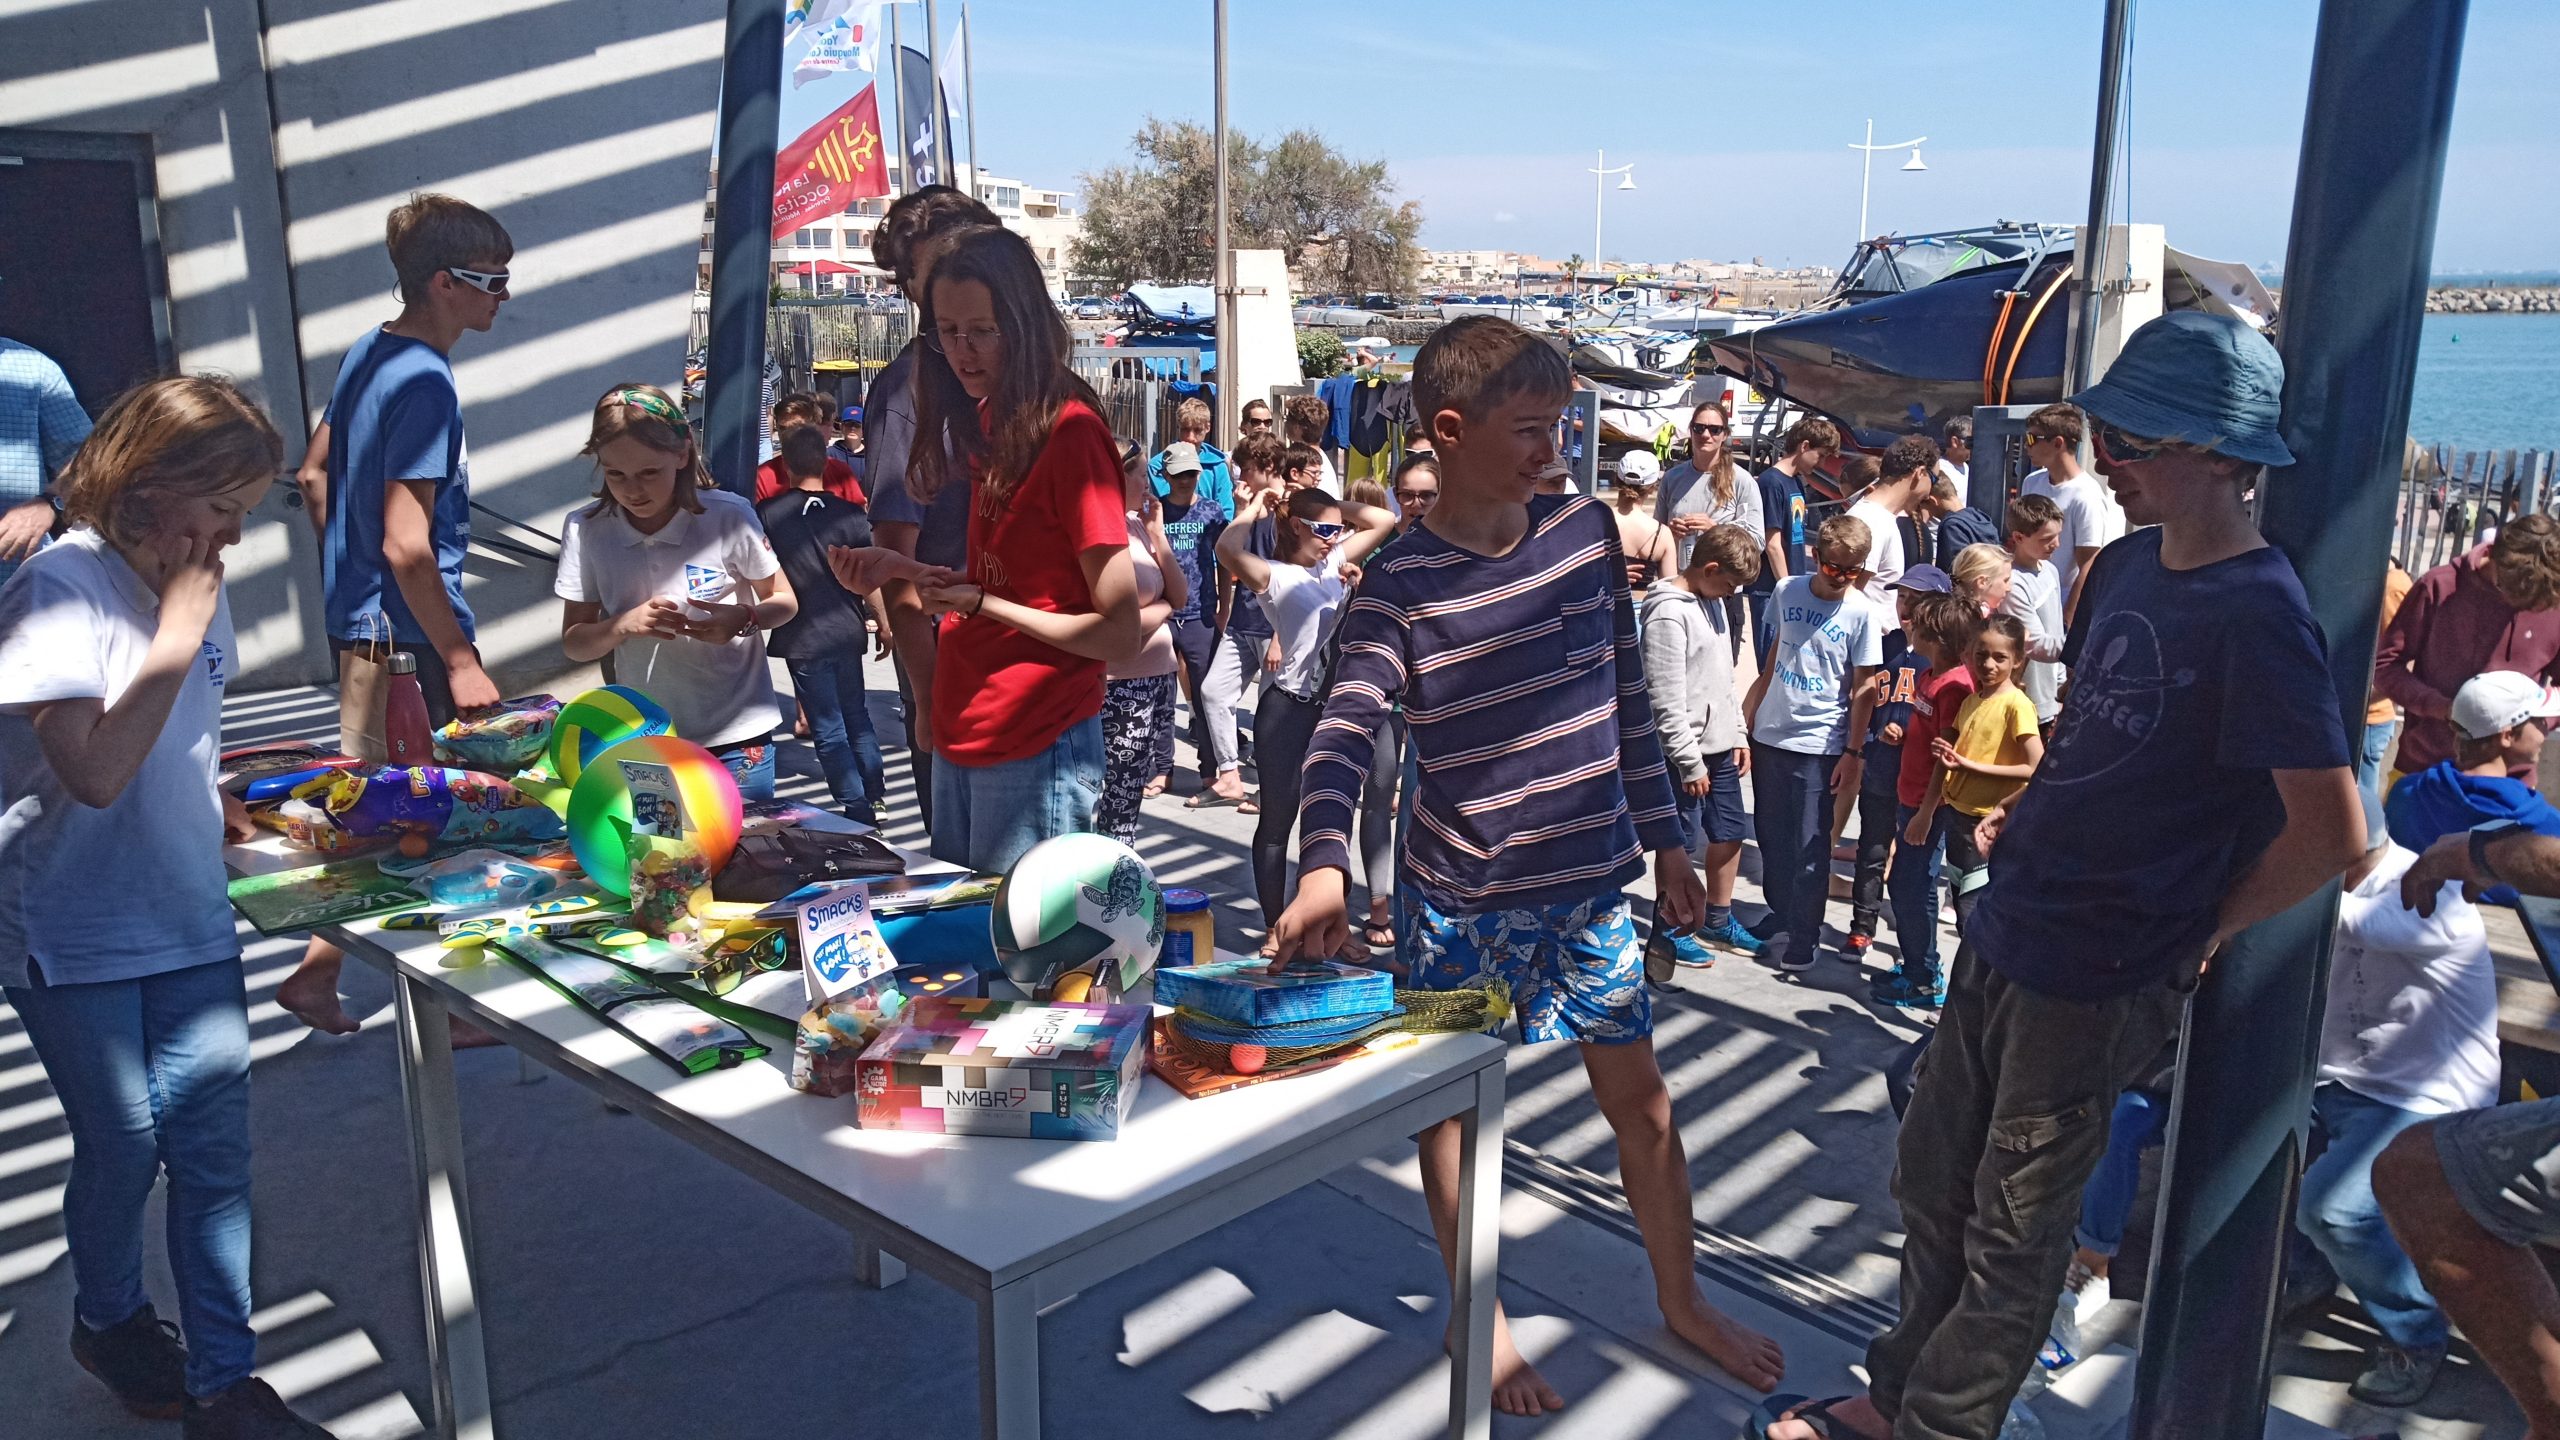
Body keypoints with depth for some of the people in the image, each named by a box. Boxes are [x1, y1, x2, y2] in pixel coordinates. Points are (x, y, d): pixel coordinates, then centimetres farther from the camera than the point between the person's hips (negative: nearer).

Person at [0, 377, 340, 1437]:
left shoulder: (190, 582, 4)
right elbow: (96, 771, -28)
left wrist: (228, 815, 4)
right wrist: (181, 628, -24)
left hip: (189, 915, 6)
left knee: (213, 1142, 5)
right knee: (124, 1146, 8)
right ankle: (107, 1318, 38)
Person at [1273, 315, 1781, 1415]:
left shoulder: (1585, 530, 0)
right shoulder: (1402, 587, -15)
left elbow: (1625, 695, 8)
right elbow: (1343, 736, -25)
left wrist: (1665, 838, 10)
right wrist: (1324, 868, -42)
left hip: (1591, 879, 4)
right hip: (1464, 897, -4)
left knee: (1638, 1092, 15)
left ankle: (1682, 1301, 37)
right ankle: (1479, 1320, 32)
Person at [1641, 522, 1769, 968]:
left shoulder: (1714, 602, 10)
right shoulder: (1668, 614, -19)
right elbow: (1666, 701, -20)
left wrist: (1739, 734, 15)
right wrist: (1690, 762, -17)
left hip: (1721, 745, 9)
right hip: (1687, 751, -9)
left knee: (1730, 832, 17)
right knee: (1681, 844, 2)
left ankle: (1718, 920, 33)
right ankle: (1667, 933, 16)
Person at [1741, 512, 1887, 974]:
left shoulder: (1863, 612, -9)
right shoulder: (1787, 591, 1)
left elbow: (1863, 689, -6)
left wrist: (1854, 752, -8)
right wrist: (1747, 716, 13)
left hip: (1819, 743, -4)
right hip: (1769, 734, 4)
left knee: (1810, 845, 1)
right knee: (1771, 835, 14)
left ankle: (1804, 937, 13)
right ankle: (1780, 915, 32)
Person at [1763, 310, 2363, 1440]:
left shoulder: (2257, 615, -20)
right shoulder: (2128, 564, 6)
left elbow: (2332, 832, -23)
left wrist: (2198, 934, -11)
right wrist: (2027, 812, 9)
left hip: (2095, 983, -8)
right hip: (2006, 932, 8)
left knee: (2014, 1231, 10)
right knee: (1933, 1180, 19)